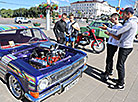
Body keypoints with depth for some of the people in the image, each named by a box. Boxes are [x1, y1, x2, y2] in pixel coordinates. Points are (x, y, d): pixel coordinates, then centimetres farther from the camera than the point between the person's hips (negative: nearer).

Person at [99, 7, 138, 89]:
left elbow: (117, 32, -17)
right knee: (121, 65, 19)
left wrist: (107, 28, -5)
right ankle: (121, 80, 33)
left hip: (125, 47, -10)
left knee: (120, 66, -3)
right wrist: (111, 34, 10)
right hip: (127, 46, 10)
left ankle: (120, 85, 9)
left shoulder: (130, 23, -18)